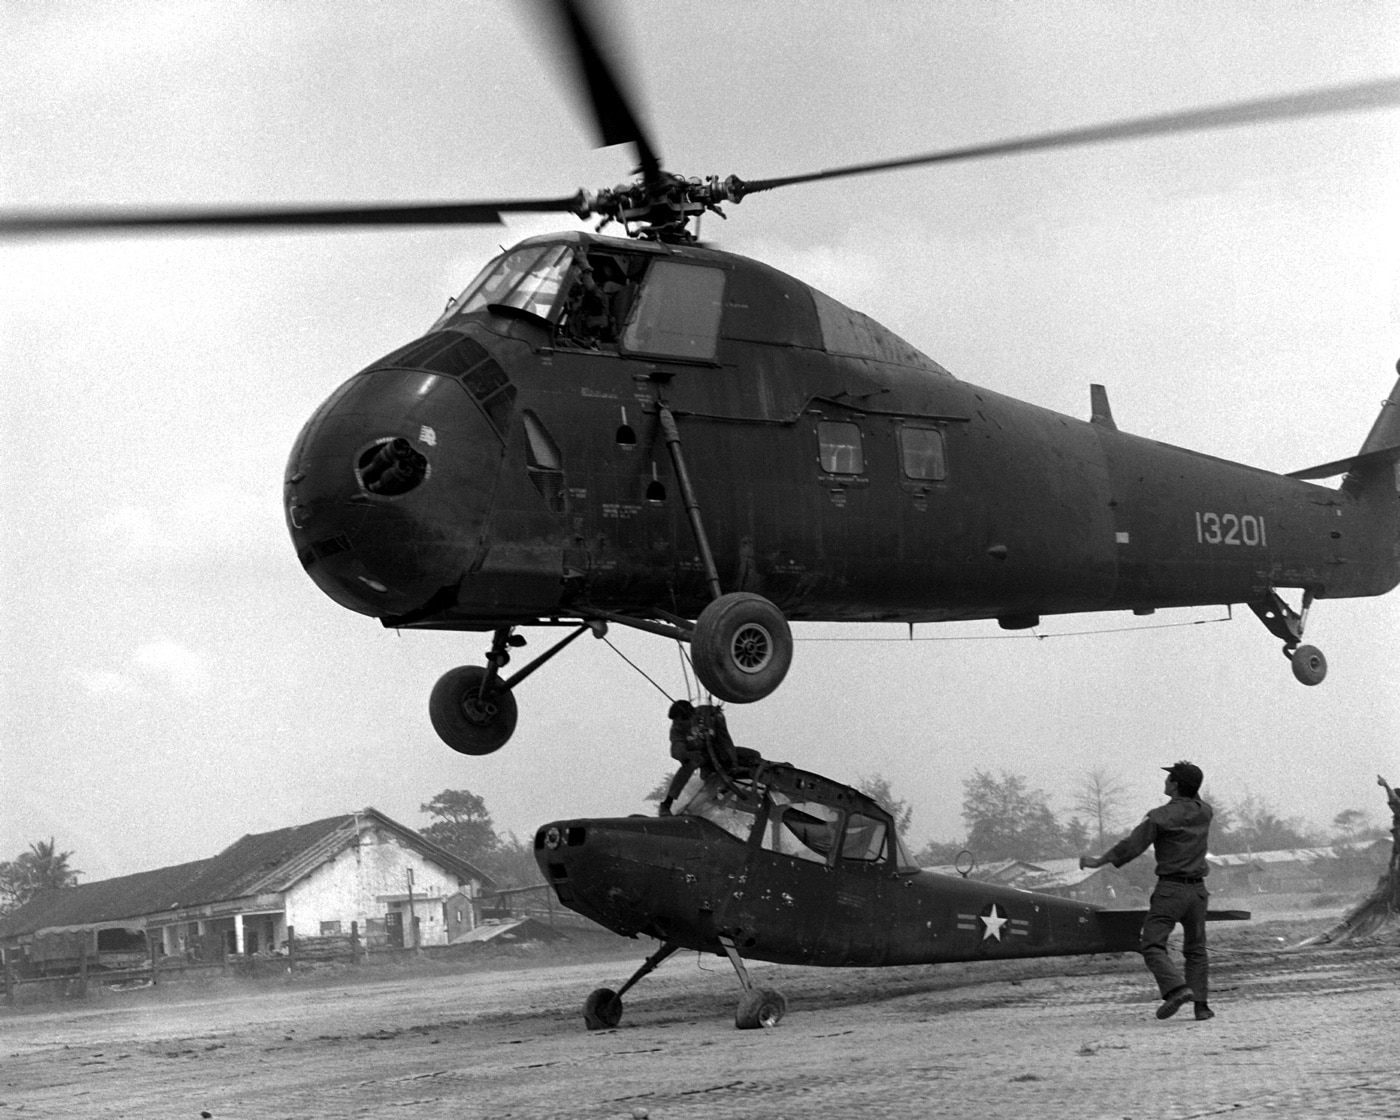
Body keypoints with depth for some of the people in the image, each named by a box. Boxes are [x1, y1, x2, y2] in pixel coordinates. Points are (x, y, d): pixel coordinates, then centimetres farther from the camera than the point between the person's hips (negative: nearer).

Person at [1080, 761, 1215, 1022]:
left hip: (1171, 888, -6)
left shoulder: (1162, 816, -11)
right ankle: (1201, 1004, 3)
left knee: (1152, 945, -7)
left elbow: (1133, 845, -9)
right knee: (1196, 949, 13)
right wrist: (1190, 785, 23)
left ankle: (1176, 988, -28)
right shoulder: (1205, 812, 7)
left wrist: (1098, 861, -1)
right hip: (1198, 888, 6)